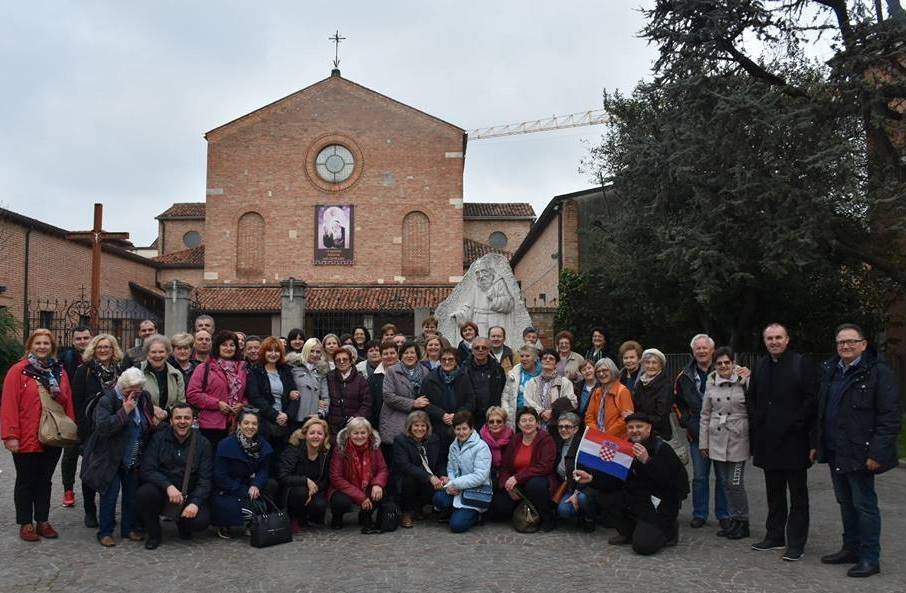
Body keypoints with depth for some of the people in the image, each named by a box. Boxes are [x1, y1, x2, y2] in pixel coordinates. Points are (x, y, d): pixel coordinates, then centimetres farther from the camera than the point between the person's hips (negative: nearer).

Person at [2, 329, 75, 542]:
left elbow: (68, 404, 9)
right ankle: (25, 524, 18)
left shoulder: (59, 372, 8)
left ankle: (43, 521, 23)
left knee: (45, 481, 13)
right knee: (26, 482, 8)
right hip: (26, 440, -4)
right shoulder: (18, 370, -6)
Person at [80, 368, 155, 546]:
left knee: (132, 494, 10)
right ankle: (105, 532, 10)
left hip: (134, 460, 5)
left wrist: (154, 422, 3)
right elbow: (103, 427, -31)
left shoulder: (144, 398, 1)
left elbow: (150, 421, 22)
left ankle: (130, 528, 23)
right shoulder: (107, 401, -17)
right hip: (110, 459, -5)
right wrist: (125, 411, -32)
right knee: (110, 494, -3)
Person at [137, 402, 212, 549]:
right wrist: (168, 486, -28)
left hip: (189, 494, 0)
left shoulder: (203, 443, -1)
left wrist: (195, 503, -21)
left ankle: (182, 524, 14)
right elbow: (146, 470, -11)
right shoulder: (158, 438, -2)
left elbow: (204, 479, -4)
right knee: (144, 493, -32)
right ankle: (154, 533, -3)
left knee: (201, 520, -26)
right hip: (161, 489, 0)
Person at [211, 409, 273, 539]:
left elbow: (264, 470, -1)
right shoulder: (225, 445, -16)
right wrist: (245, 492, -19)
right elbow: (220, 477, -15)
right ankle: (223, 527, 4)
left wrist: (255, 486, -22)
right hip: (225, 493, -5)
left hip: (251, 489, 5)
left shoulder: (262, 444, -1)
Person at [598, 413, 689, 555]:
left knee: (643, 546, -20)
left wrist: (647, 461, -34)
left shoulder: (663, 449, -15)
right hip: (634, 498, 7)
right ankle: (628, 533, 8)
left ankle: (669, 531, 13)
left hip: (659, 507, -7)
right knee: (604, 497, -13)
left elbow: (670, 482, -26)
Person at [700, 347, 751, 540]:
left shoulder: (745, 381, -5)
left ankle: (742, 522, 11)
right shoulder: (710, 383, 6)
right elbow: (705, 414, 11)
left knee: (735, 483, -4)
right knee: (725, 483, 10)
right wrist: (703, 442, 11)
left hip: (738, 439, -4)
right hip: (717, 440, 4)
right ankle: (733, 519, 22)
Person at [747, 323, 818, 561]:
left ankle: (796, 544, 9)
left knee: (798, 495, 3)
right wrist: (756, 422, 7)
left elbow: (812, 399, -11)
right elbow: (751, 399, 20)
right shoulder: (761, 367, 12)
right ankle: (775, 536, 26)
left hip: (793, 441, -6)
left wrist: (796, 424, -15)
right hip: (768, 441, 6)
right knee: (774, 494, 15)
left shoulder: (802, 364, -6)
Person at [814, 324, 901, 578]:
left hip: (859, 454, -7)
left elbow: (890, 417, -14)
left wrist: (877, 453, -19)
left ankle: (870, 558, 10)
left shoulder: (878, 372, -11)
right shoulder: (830, 371, 12)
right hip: (834, 452, 7)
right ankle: (851, 548, 29)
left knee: (864, 504, 0)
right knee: (845, 503, 16)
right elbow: (821, 411, 18)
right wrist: (816, 444, 15)